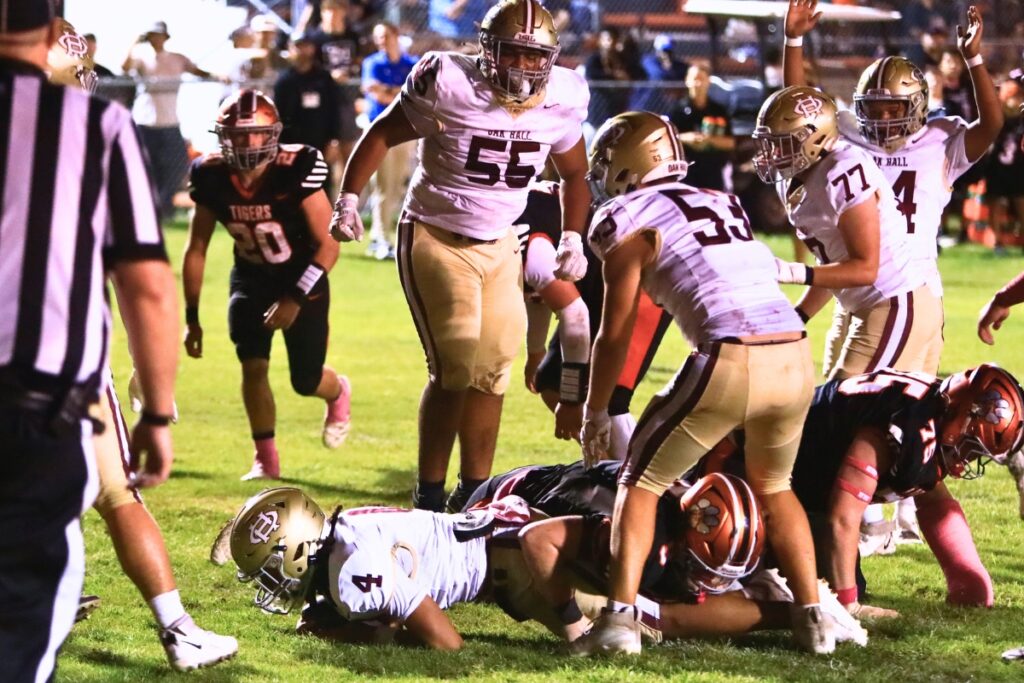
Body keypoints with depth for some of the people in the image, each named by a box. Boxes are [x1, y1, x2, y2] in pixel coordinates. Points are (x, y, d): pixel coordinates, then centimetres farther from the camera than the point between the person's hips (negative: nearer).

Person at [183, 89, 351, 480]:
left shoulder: (296, 172, -27)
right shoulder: (212, 178, -15)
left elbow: (328, 245, -20)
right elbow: (196, 249, -3)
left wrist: (296, 299, -26)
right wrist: (191, 317, -3)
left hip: (301, 280, -3)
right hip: (251, 280, 3)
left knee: (306, 381, 1)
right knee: (252, 366, -15)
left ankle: (339, 393, 40)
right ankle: (266, 459, 2)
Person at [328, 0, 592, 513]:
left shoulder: (561, 101, -5)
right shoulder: (448, 85, -19)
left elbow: (573, 173, 13)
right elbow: (382, 134, -7)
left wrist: (572, 237, 3)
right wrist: (348, 200, -13)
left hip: (499, 245, 5)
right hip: (436, 238, -5)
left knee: (492, 371, 4)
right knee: (454, 369, -12)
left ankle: (475, 491, 13)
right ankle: (429, 493, -1)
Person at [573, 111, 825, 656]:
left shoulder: (630, 222, 7)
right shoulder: (726, 206, 25)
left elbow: (615, 335, 10)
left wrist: (594, 414, 21)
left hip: (730, 362, -6)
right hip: (795, 357, 6)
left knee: (641, 480, 10)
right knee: (772, 485, 28)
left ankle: (620, 617, -3)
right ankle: (813, 618, 21)